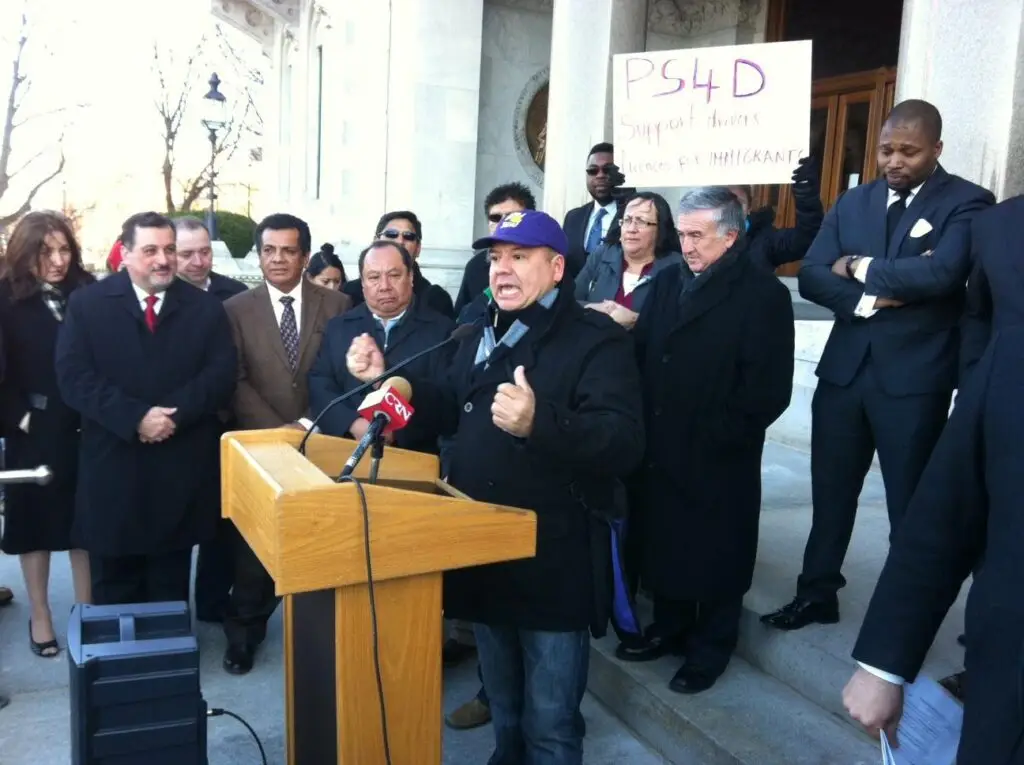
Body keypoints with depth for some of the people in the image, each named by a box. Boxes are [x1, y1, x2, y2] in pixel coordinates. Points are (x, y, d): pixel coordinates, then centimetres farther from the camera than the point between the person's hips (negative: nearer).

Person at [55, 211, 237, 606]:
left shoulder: (206, 307, 5)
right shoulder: (87, 303, 3)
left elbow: (221, 375, -3)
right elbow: (73, 377, -7)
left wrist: (175, 414, -18)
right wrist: (135, 417, -18)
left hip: (182, 469, 1)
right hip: (112, 468, 0)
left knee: (171, 586, 13)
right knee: (113, 589, 12)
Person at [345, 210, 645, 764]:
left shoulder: (598, 341, -13)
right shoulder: (482, 337, 12)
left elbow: (624, 443, -26)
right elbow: (451, 410, 22)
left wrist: (540, 424, -43)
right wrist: (387, 379, 9)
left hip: (552, 564, -7)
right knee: (503, 707, 26)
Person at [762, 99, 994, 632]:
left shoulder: (967, 203, -6)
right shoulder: (853, 202, 9)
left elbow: (940, 273, -24)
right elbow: (811, 277, 0)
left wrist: (860, 267, -12)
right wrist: (869, 299, -15)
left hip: (914, 376, -4)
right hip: (844, 368, 5)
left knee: (910, 502, 10)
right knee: (831, 489, 15)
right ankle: (817, 593, 31)